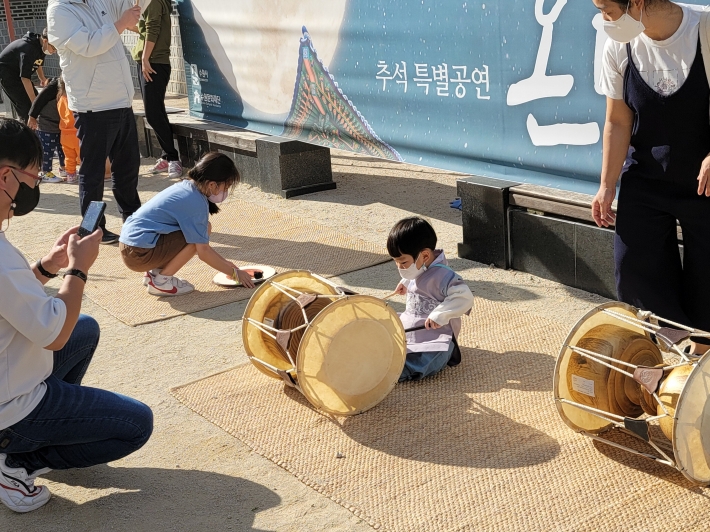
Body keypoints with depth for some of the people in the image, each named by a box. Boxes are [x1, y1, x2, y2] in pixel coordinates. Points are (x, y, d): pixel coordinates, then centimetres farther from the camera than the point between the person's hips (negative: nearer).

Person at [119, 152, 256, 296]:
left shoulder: (185, 186, 10)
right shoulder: (196, 203, -17)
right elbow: (203, 251, -15)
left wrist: (224, 262, 16)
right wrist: (235, 273, -6)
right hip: (139, 254, -9)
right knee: (200, 232, -13)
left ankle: (154, 273, 13)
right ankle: (161, 281, -5)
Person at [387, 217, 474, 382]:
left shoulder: (442, 275, -20)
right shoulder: (419, 270, 9)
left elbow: (464, 297, -30)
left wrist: (440, 314, -35)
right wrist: (406, 284, 22)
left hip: (434, 340, -10)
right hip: (408, 331, 10)